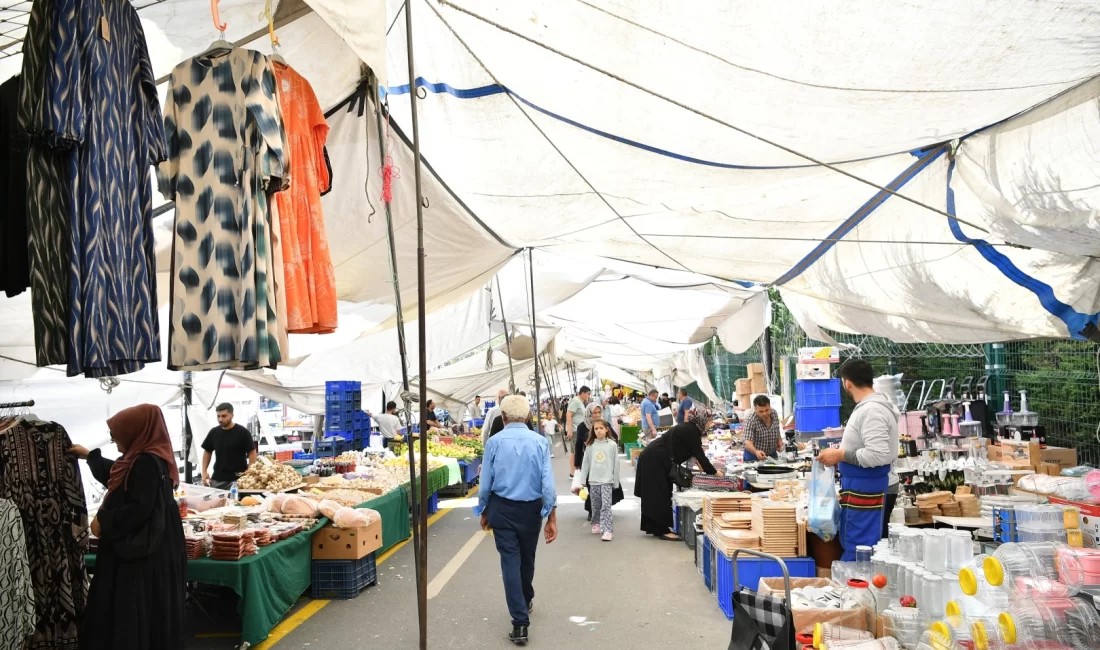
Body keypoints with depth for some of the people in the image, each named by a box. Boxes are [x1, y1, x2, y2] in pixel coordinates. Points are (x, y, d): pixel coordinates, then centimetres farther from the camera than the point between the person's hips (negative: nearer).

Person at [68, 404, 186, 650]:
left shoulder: (148, 462, -21)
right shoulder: (141, 459, 12)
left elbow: (139, 509, -26)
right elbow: (115, 478, 33)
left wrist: (103, 521, -13)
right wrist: (90, 456, 36)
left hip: (141, 550, -10)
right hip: (139, 545, 10)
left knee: (135, 611, -1)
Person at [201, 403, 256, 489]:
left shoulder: (242, 432, -7)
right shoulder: (214, 432, 7)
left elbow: (252, 453, -6)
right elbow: (207, 452, 17)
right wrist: (204, 472, 5)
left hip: (237, 479, -5)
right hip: (217, 479, 5)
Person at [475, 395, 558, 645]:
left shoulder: (494, 442, -7)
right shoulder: (540, 442, -7)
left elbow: (485, 482, -2)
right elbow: (548, 482, -10)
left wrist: (484, 512, 12)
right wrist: (552, 517, -4)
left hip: (501, 508, -1)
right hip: (531, 509, 2)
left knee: (510, 561, 3)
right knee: (527, 558, 21)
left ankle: (520, 624, 1)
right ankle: (526, 601, 46)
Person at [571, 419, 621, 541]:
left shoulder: (612, 444, -3)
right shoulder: (590, 445, 2)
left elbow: (616, 464, 1)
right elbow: (585, 464, 6)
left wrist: (616, 482, 3)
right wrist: (581, 481, 4)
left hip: (607, 480, -3)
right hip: (593, 480, 3)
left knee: (606, 505, -11)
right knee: (595, 506, 12)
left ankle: (608, 530, -12)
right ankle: (596, 524, 31)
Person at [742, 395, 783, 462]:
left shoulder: (774, 414, -5)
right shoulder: (750, 421, -23)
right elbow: (748, 442, -31)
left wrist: (780, 443, -2)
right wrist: (756, 452, -49)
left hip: (772, 454, 5)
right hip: (754, 455, -5)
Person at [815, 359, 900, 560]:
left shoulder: (871, 410, -21)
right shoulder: (870, 407, 12)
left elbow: (879, 454, -28)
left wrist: (841, 455, -20)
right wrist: (843, 449, 16)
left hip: (868, 491, -11)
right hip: (864, 489, 11)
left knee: (857, 554, -5)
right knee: (851, 546, 18)